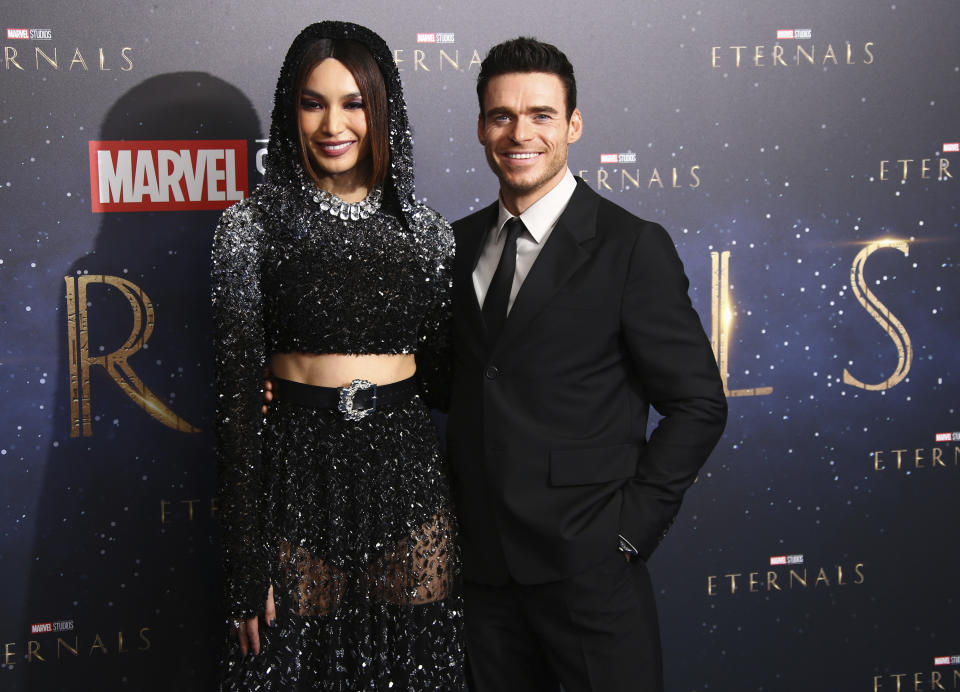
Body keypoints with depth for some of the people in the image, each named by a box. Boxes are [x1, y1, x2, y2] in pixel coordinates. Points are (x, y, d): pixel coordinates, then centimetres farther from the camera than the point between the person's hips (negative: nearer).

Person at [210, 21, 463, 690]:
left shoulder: (426, 230, 5)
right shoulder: (251, 224, -2)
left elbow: (440, 379, 12)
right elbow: (238, 392, -4)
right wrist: (247, 567, -7)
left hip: (407, 468, 2)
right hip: (299, 476, -2)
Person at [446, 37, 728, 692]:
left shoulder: (633, 247, -7)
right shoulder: (460, 243, 9)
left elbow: (698, 404, -7)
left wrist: (631, 525, -11)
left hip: (587, 563, -4)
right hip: (482, 562, 5)